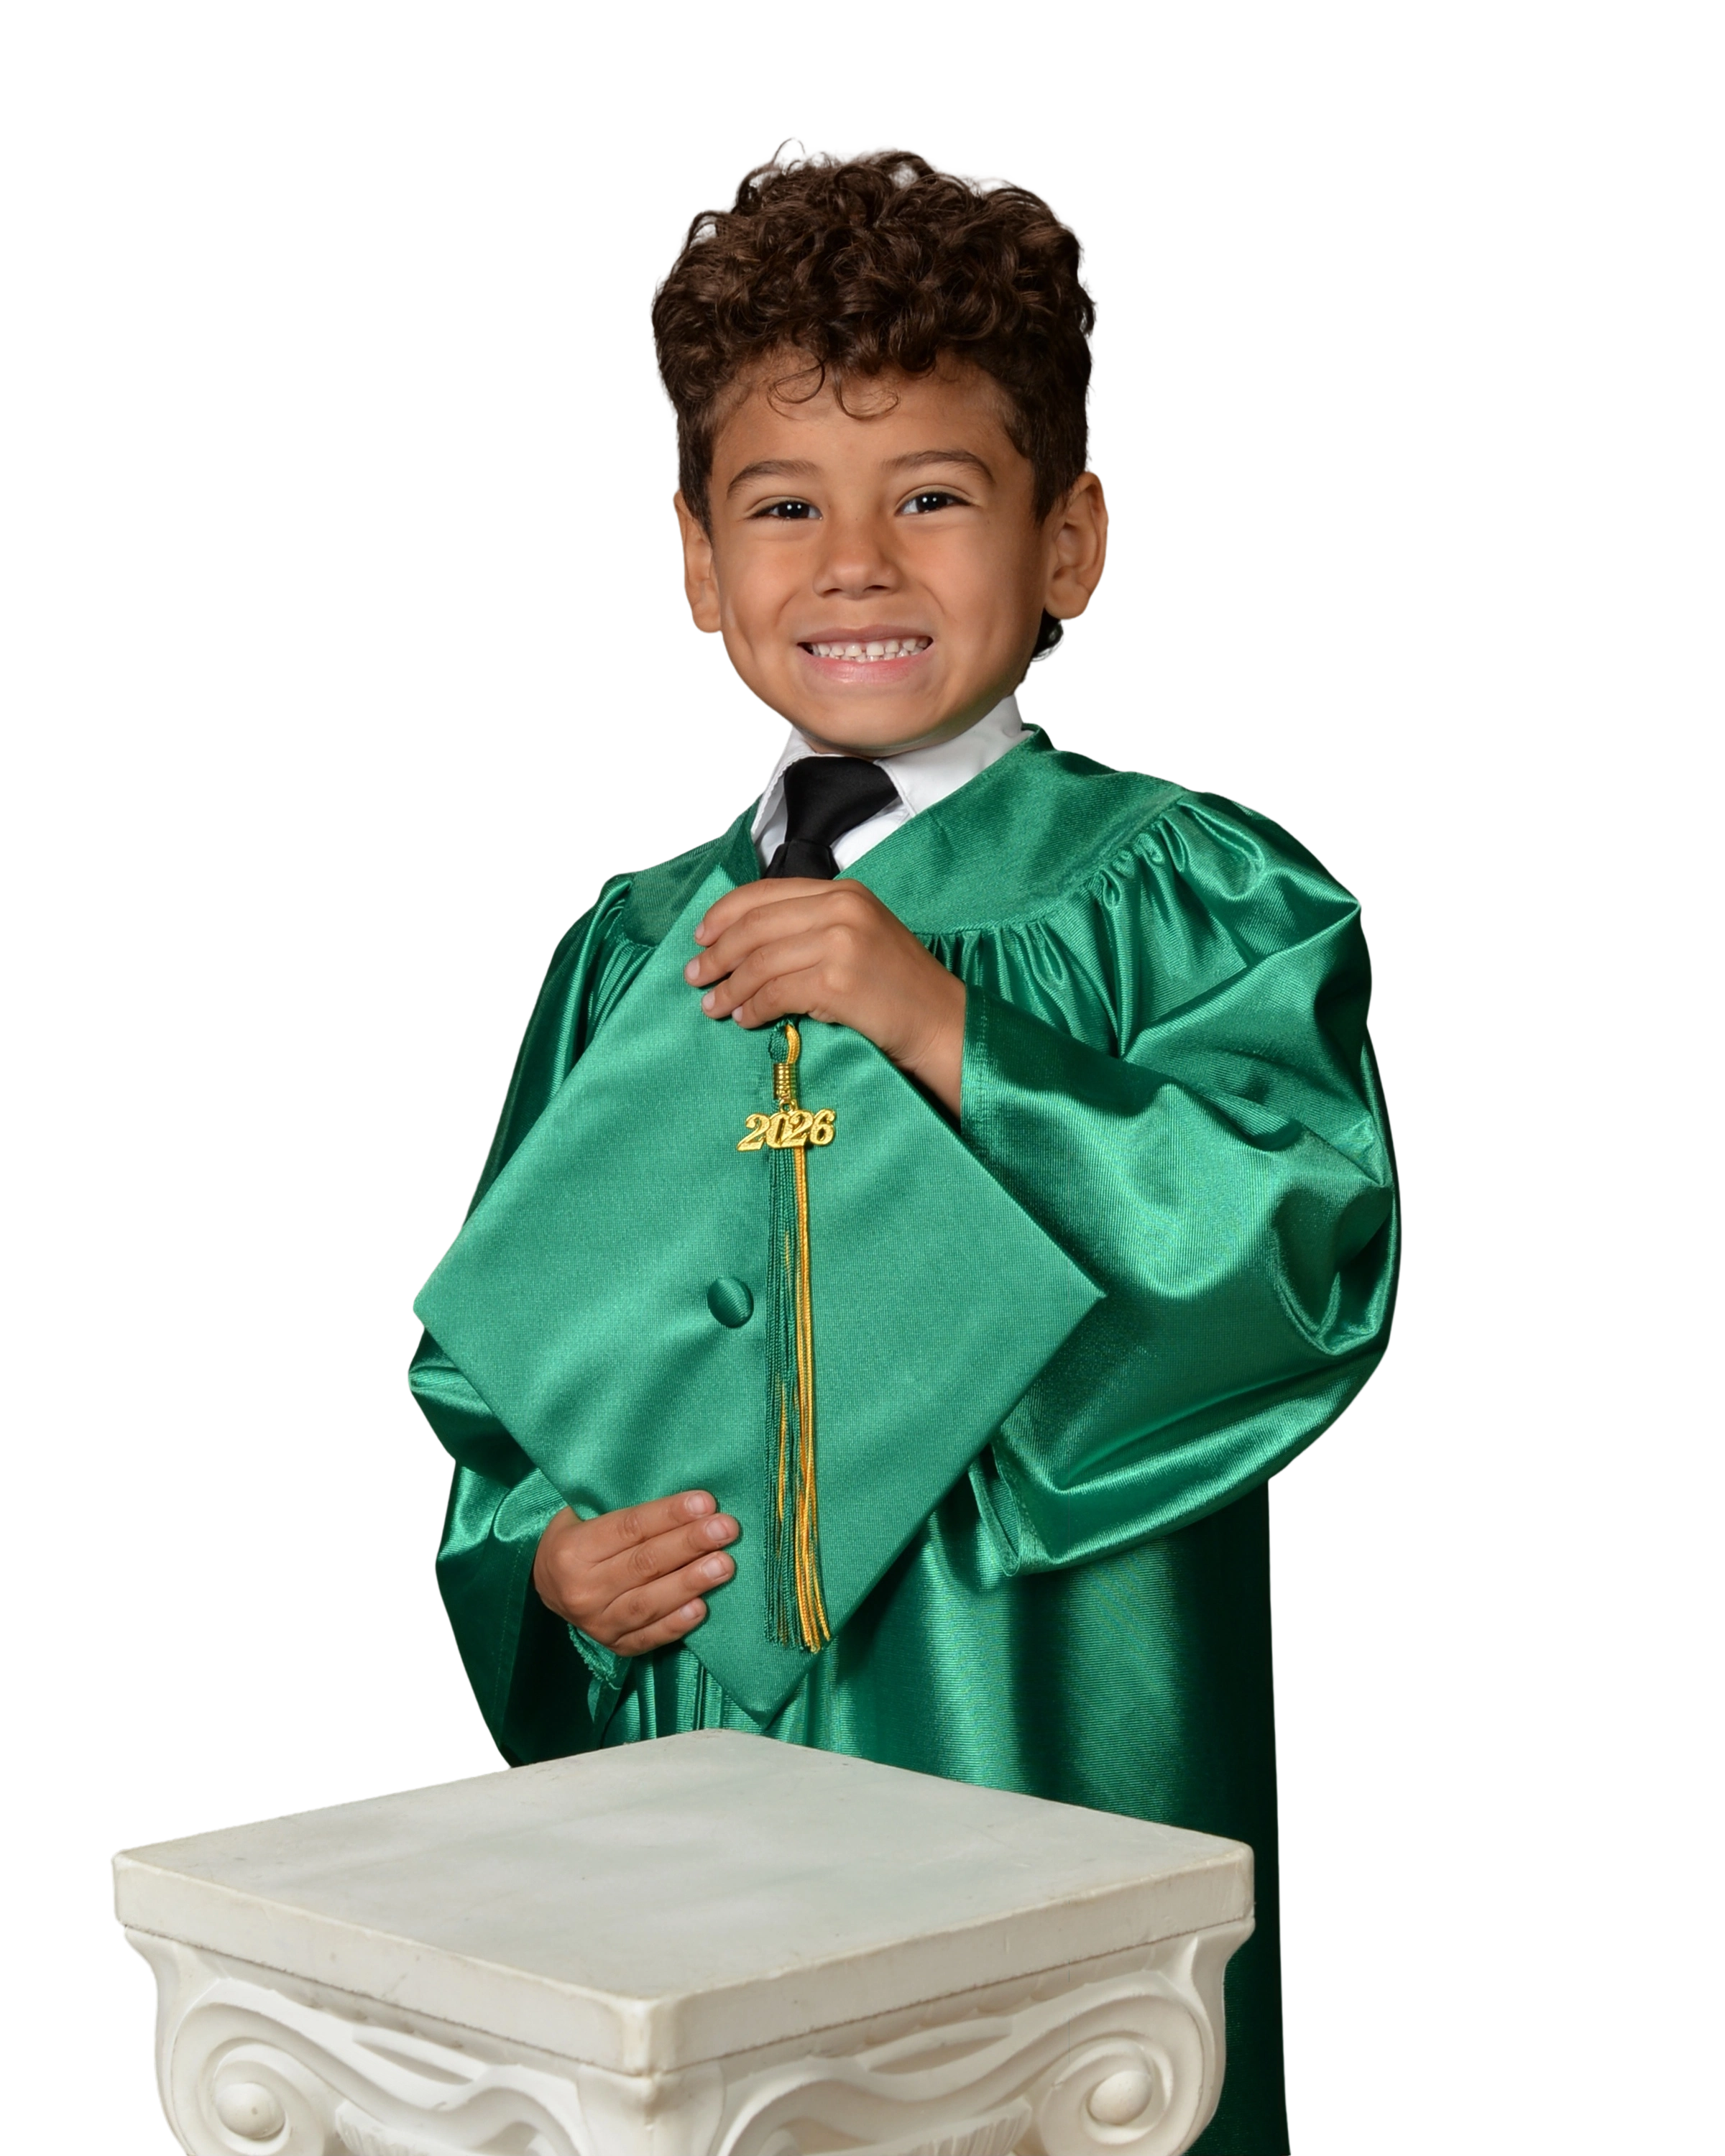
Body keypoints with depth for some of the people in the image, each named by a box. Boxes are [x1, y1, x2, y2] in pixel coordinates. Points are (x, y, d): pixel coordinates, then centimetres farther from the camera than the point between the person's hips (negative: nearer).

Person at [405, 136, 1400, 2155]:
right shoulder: (634, 950, 9)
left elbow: (1301, 1275, -18)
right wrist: (549, 1554, -5)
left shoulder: (1192, 895, -5)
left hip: (1047, 1767, -4)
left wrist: (947, 1031, -23)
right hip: (688, 1761, 4)